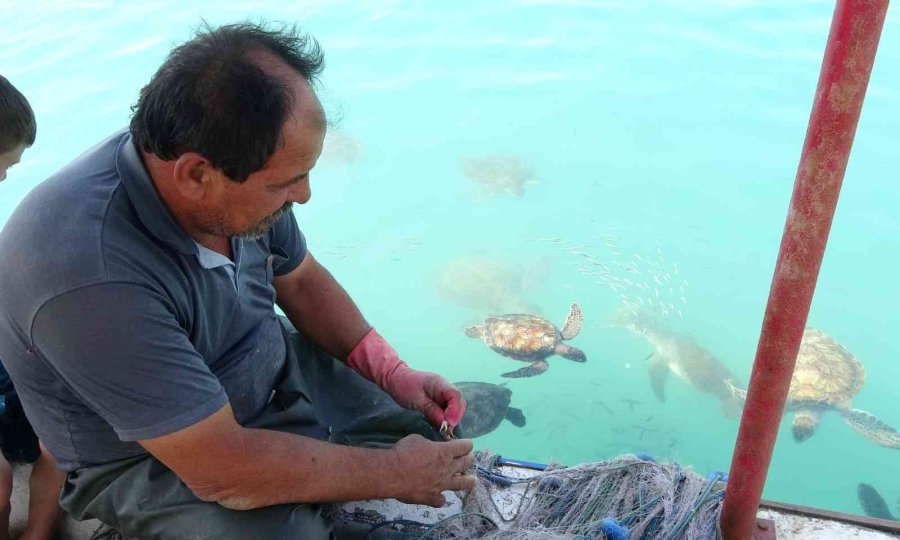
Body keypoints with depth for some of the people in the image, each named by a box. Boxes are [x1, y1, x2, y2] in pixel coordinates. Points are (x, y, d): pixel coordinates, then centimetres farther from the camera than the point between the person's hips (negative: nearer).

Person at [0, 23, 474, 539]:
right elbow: (224, 471, -33)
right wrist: (393, 474, -22)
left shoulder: (240, 174, -17)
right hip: (149, 462, -6)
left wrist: (392, 373, -5)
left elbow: (300, 280, 4)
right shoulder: (90, 279, -38)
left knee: (427, 427, 6)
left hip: (272, 370, 7)